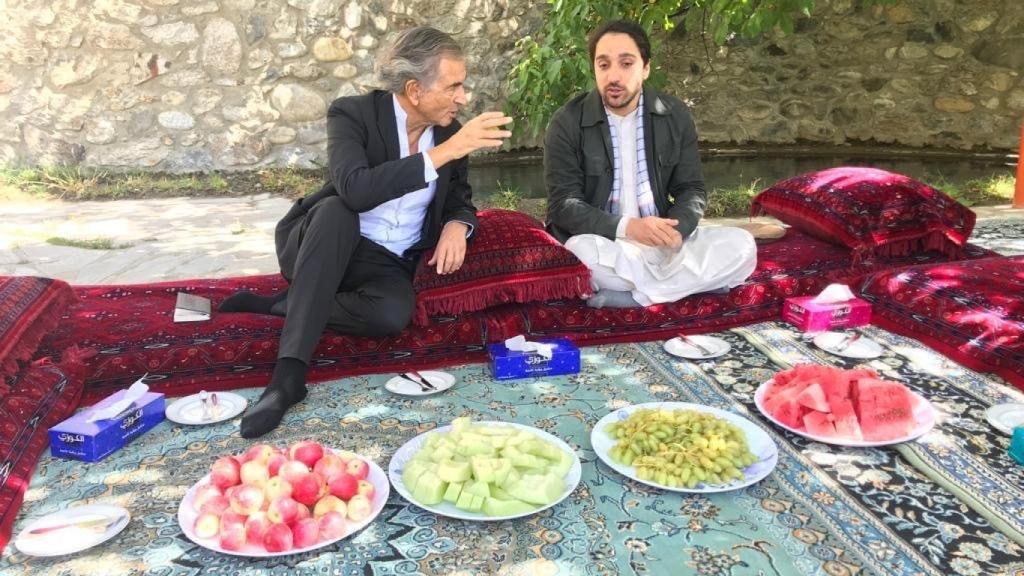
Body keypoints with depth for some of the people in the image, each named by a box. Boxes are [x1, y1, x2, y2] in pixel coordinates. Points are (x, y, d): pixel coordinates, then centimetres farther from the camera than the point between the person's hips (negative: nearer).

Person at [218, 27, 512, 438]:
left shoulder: (448, 130, 1)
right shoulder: (353, 113, -14)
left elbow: (459, 198, 14)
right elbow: (354, 189, -33)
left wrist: (457, 225, -12)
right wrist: (444, 152, -35)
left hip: (387, 264, 3)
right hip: (324, 249, -2)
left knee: (393, 314, -34)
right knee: (336, 210, -38)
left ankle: (278, 305, -13)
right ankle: (290, 371, -39)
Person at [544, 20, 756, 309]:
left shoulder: (675, 116, 3)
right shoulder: (567, 123, -7)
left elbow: (691, 188, 6)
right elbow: (564, 203, -11)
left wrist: (676, 230, -18)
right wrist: (626, 228, -27)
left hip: (662, 240, 4)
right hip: (602, 241, -3)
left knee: (741, 246, -18)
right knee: (580, 253, -38)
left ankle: (624, 295, -23)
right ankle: (695, 283, -20)